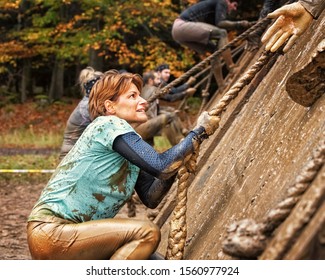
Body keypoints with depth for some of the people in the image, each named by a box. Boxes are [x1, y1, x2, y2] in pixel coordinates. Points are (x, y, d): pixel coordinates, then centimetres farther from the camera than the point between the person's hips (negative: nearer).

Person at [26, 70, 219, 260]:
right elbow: (160, 166, -21)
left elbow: (151, 198, 9)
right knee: (147, 232, -20)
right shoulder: (109, 125, -11)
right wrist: (199, 132, -10)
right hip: (49, 232, -9)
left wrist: (179, 159, -2)